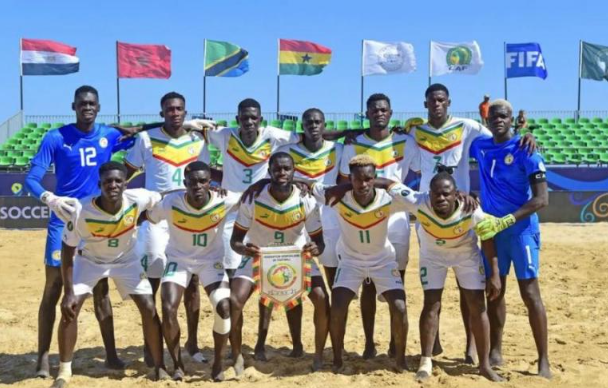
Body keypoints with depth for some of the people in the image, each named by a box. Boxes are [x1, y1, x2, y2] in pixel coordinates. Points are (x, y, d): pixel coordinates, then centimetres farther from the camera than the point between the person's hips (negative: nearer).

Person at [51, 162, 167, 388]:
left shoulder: (137, 200, -30)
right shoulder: (83, 211, -33)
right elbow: (67, 250, -22)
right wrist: (68, 292, -24)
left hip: (126, 260, 1)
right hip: (89, 260, -1)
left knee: (149, 309, -7)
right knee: (69, 309, -12)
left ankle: (159, 367, 10)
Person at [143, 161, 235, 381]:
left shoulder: (223, 202, -23)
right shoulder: (170, 203, -24)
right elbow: (146, 217, -5)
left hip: (211, 260, 0)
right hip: (179, 260, 0)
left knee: (224, 308, -18)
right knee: (168, 309, -18)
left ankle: (218, 364, 5)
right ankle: (177, 364, 6)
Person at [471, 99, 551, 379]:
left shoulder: (525, 151, -12)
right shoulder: (480, 146, 5)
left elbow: (541, 199, -15)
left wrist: (504, 221, -23)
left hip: (521, 230, -5)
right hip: (491, 229, 6)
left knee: (530, 293, -5)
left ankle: (544, 361, 2)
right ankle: (495, 352, 24)